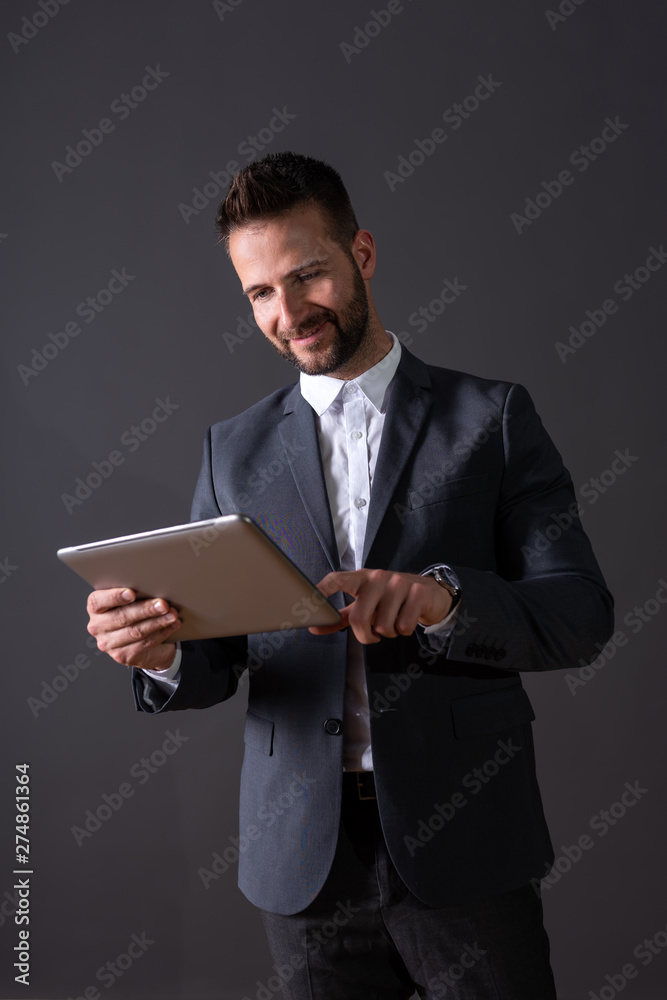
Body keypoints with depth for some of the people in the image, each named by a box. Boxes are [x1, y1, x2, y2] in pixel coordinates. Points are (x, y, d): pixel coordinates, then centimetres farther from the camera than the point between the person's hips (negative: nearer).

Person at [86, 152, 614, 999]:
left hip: (464, 842, -2)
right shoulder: (234, 450, 7)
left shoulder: (492, 417, 0)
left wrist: (443, 599, -27)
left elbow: (581, 611, -7)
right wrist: (161, 651, -17)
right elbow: (214, 664, 6)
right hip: (302, 858, 2)